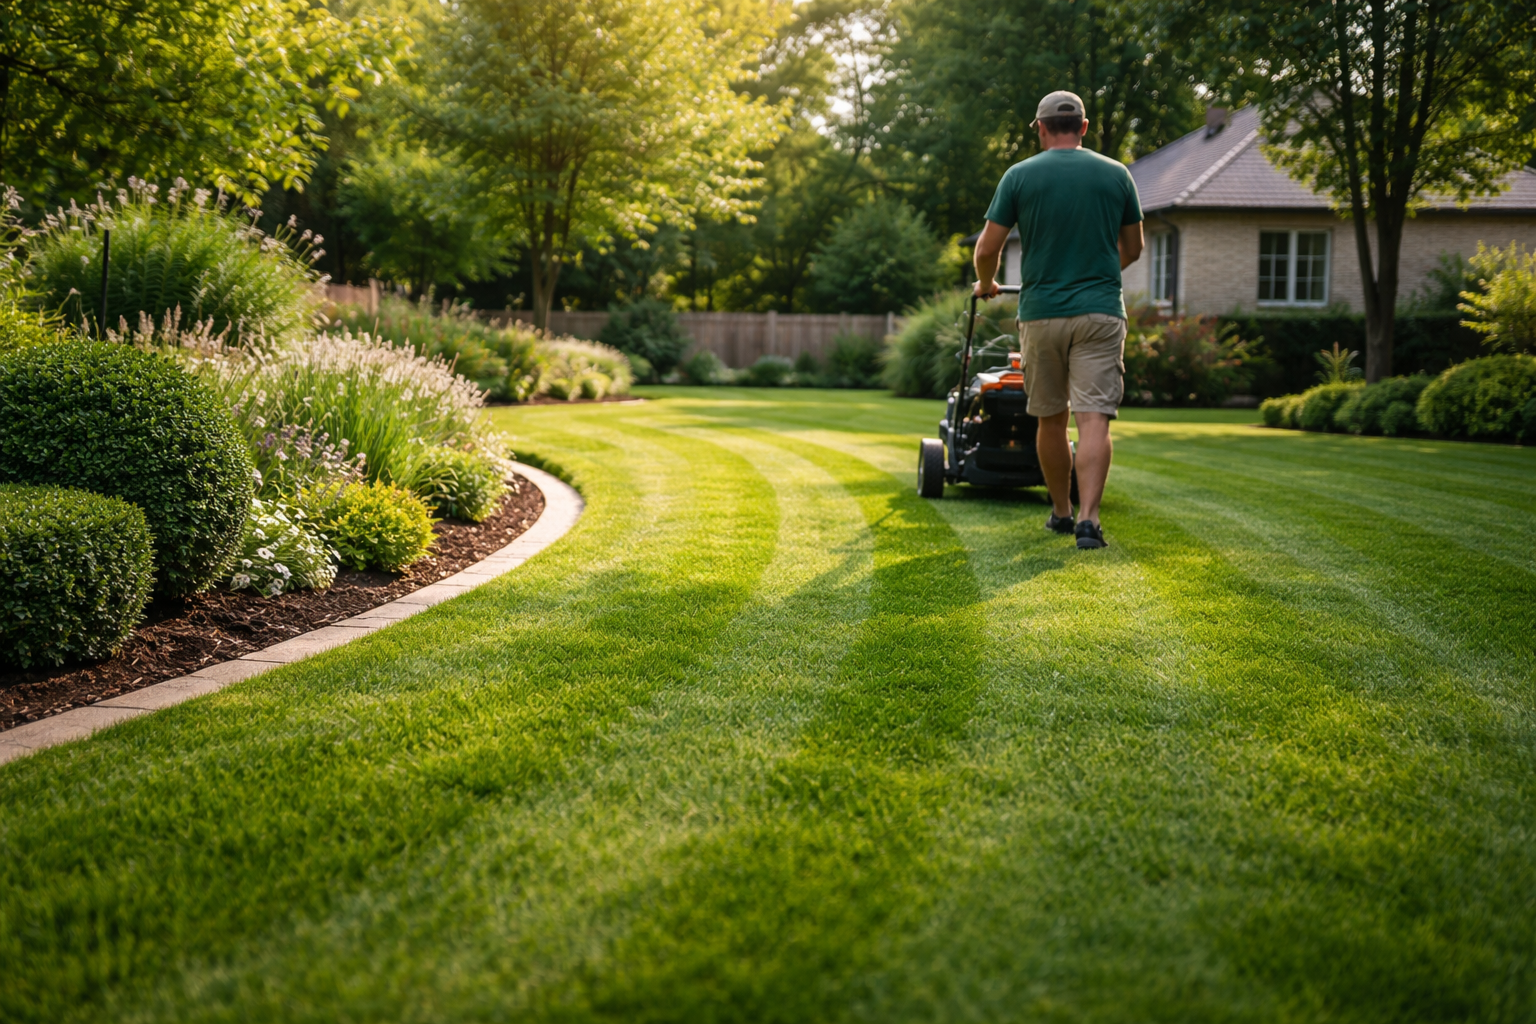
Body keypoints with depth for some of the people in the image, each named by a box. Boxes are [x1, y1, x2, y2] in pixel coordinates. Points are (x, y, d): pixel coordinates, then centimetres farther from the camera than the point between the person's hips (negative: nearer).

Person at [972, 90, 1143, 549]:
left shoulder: (1020, 175, 0)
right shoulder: (1116, 174, 5)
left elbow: (987, 248, 0)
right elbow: (1133, 248, 15)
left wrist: (986, 284, 21)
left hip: (1041, 313, 0)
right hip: (1100, 311, 0)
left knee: (1051, 418, 14)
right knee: (1094, 419, -6)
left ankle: (1061, 512, 26)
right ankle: (1088, 518, -19)